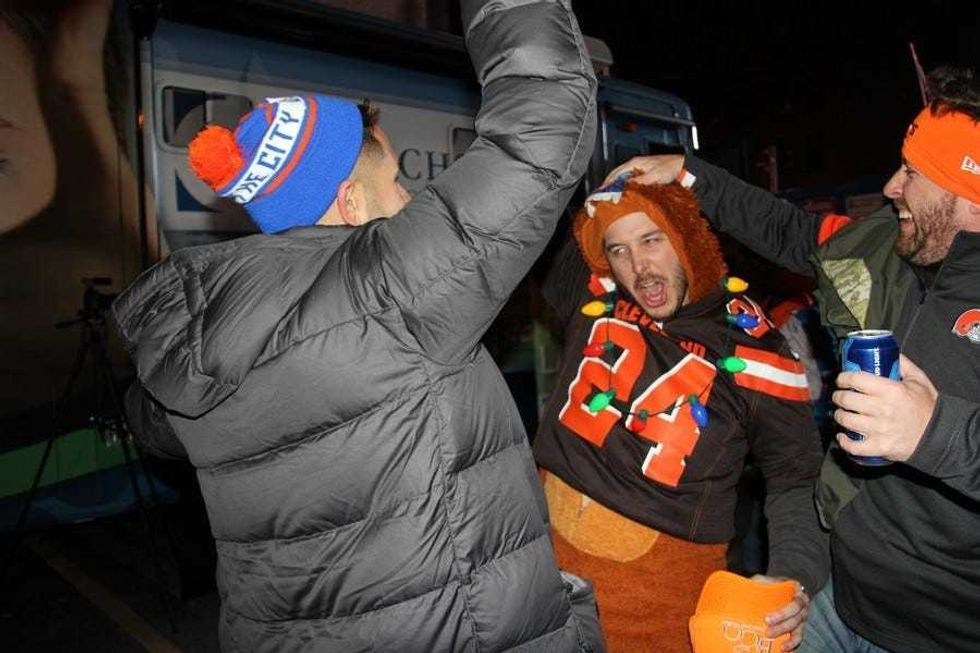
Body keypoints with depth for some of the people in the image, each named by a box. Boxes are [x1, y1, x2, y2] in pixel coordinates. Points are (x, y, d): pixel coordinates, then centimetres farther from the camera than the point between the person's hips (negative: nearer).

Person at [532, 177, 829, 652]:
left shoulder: (754, 352, -9)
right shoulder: (592, 297, -2)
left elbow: (795, 483, -1)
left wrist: (794, 577, -14)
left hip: (664, 570, -3)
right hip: (552, 536, 3)